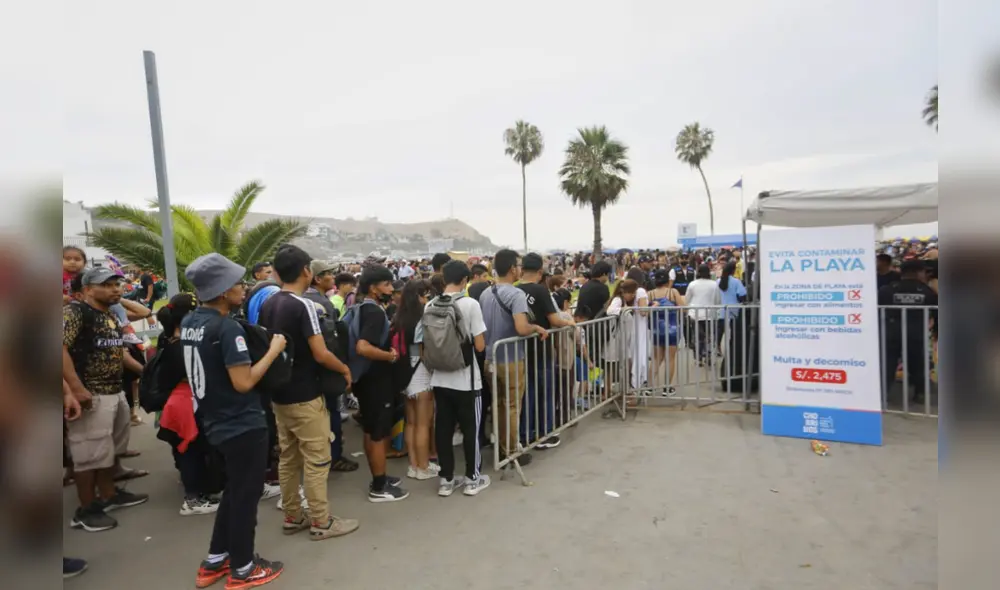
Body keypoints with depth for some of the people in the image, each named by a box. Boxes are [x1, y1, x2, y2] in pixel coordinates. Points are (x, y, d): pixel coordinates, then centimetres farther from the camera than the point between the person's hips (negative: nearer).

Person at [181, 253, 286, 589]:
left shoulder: (189, 322, 5)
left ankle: (214, 561, 34)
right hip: (243, 425, -9)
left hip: (217, 422, 9)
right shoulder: (228, 327, -23)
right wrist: (274, 350, -17)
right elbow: (243, 382, -25)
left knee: (234, 491, 23)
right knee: (246, 495, 8)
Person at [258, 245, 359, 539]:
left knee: (288, 458, 16)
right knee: (316, 460, 2)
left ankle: (292, 517, 27)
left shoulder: (267, 306, 6)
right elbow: (320, 354, -22)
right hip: (305, 397, -8)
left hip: (279, 394, 8)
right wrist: (345, 369, -6)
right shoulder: (303, 305, -19)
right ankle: (321, 522, 11)